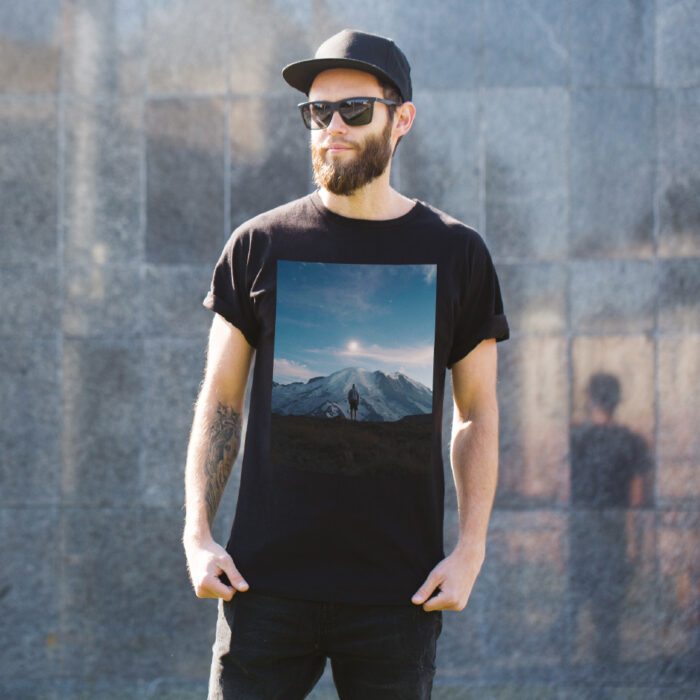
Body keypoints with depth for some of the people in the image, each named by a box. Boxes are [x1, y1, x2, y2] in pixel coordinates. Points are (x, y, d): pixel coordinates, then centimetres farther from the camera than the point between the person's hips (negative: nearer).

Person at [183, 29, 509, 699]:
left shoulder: (455, 253, 6)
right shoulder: (260, 244, 6)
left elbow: (477, 414, 10)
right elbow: (220, 400, 9)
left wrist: (469, 551, 0)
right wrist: (197, 536, -1)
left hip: (398, 589, 0)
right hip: (267, 580, 0)